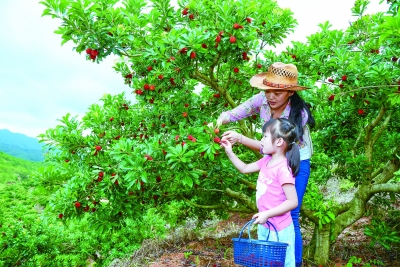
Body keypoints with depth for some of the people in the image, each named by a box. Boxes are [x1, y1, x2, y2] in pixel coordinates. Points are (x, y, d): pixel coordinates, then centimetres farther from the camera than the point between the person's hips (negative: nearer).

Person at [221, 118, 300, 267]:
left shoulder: (282, 169, -25)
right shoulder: (266, 161, 1)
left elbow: (292, 202, -24)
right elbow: (245, 169, 15)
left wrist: (267, 214, -25)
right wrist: (229, 152, 6)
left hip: (279, 229, -8)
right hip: (264, 226, 9)